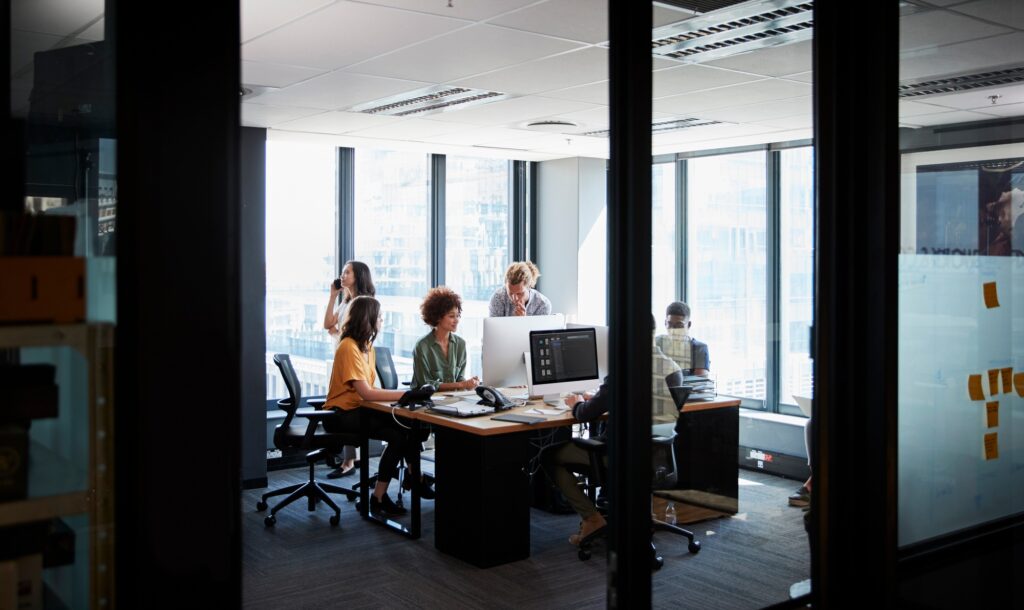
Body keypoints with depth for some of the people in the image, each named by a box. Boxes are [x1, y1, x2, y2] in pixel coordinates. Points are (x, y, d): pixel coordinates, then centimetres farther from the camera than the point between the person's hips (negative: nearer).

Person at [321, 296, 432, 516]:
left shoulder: (367, 347, 10)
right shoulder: (349, 348, -19)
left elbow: (370, 389, 1)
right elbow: (366, 393, -25)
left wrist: (404, 393, -14)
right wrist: (406, 394, -24)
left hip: (359, 409, 8)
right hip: (341, 415, -8)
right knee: (397, 436, -23)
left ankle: (413, 476, 7)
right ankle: (379, 498, -11)